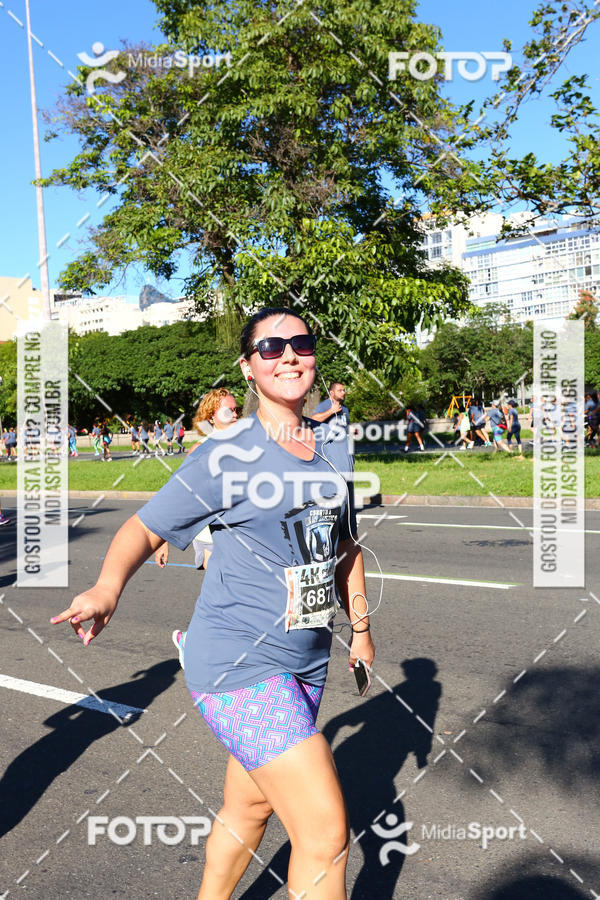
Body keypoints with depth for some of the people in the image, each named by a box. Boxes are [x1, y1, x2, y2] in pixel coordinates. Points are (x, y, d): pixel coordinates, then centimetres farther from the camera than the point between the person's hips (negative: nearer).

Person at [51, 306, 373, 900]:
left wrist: (360, 628, 21)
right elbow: (145, 527, -9)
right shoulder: (226, 457, -12)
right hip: (240, 663, -6)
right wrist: (108, 585, -28)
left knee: (248, 810, 21)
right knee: (326, 832, -9)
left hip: (306, 665, 7)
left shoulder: (334, 450, 7)